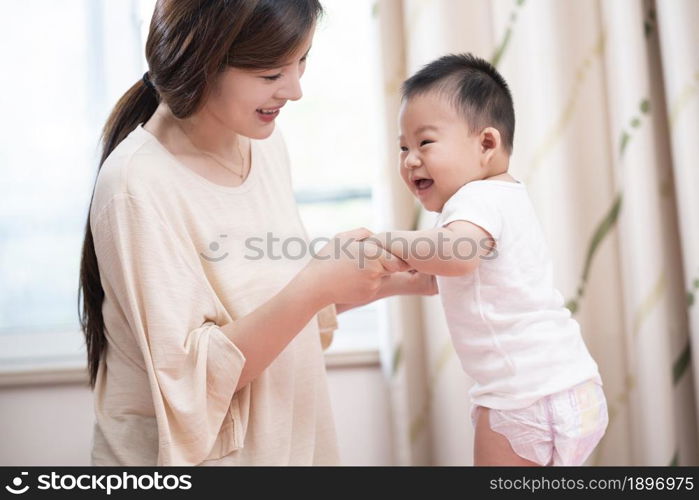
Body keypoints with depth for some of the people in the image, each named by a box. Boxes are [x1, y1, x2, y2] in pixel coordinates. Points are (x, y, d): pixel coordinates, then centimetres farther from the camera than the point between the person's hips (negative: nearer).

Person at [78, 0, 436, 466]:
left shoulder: (264, 141, -3)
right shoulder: (140, 185, -24)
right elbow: (192, 379, -24)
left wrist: (395, 282, -2)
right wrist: (317, 286, -31)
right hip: (191, 452, -6)